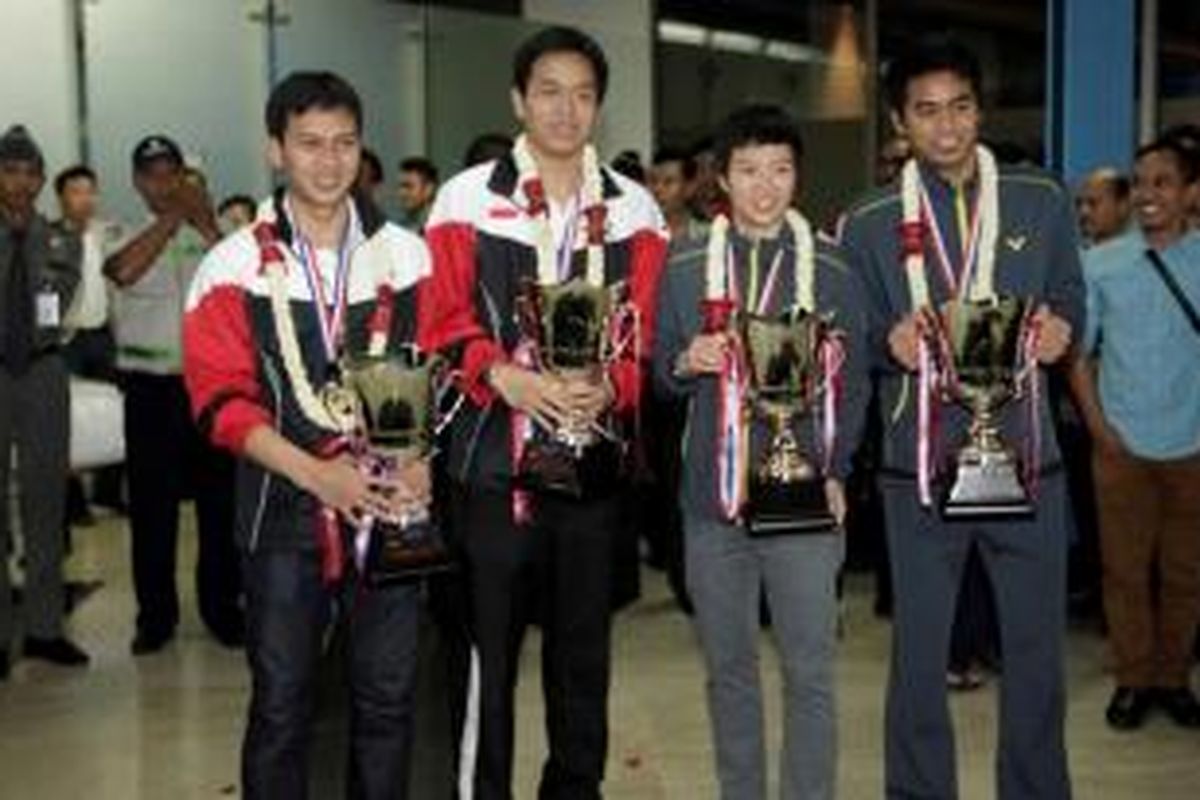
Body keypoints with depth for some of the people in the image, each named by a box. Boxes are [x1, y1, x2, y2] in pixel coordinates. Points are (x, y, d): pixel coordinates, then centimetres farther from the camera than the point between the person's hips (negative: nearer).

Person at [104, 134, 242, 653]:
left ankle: (221, 606, 19)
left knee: (219, 498, 7)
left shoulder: (211, 233, 7)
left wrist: (205, 223, -16)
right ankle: (155, 615, 15)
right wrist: (171, 217, -14)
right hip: (150, 385, -1)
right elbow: (124, 270, -19)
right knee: (151, 503, 4)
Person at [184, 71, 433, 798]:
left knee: (388, 697, 9)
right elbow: (223, 398, -5)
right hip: (286, 507, -2)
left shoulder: (406, 255, 5)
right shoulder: (236, 267, -1)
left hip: (389, 500, 2)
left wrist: (420, 460, -11)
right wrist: (317, 473, -17)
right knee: (282, 703, 6)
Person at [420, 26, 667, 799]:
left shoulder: (634, 209, 8)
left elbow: (645, 330, 5)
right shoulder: (467, 198, 1)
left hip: (595, 456, 3)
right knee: (488, 643, 2)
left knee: (584, 646, 12)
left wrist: (609, 387, -14)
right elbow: (444, 325, -3)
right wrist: (506, 377, -19)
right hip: (494, 455, -2)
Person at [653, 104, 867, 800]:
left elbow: (853, 382, 4)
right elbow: (659, 369, 8)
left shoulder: (833, 270, 3)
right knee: (729, 667, 12)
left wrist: (835, 472, -6)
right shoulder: (686, 266, 6)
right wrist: (685, 362, -14)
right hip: (712, 495, 2)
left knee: (811, 671, 1)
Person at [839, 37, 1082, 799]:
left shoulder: (1043, 201, 6)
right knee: (919, 650, 8)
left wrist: (1059, 329, -12)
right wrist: (892, 342, -17)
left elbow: (1071, 303, 10)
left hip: (1027, 457, 1)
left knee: (1037, 645, 9)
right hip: (919, 465, -1)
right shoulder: (869, 223, 3)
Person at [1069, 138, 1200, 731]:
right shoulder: (1101, 265, -2)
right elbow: (1078, 353, 4)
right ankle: (1132, 680, 22)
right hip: (1122, 448, 0)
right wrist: (1099, 427, -2)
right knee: (1124, 570, 8)